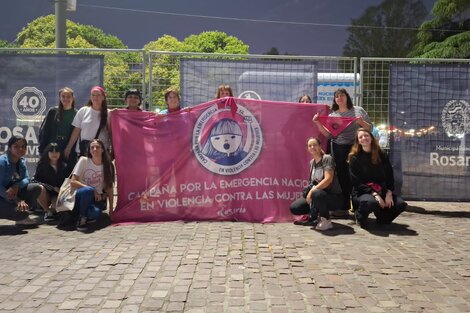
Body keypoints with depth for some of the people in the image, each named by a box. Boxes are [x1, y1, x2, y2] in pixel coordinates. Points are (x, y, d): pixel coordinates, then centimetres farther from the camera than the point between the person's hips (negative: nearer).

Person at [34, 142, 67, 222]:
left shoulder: (63, 166, 1)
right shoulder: (41, 165, -5)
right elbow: (37, 181, -10)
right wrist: (53, 188, -18)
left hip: (57, 194, 1)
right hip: (46, 192, 0)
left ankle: (51, 208, 12)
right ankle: (47, 211, -10)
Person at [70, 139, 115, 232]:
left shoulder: (108, 166, 0)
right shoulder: (84, 161, -7)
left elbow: (109, 188, 2)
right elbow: (73, 182, -13)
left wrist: (111, 209, -2)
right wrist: (93, 190, -21)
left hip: (97, 199, 1)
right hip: (80, 196, -1)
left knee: (95, 213, -34)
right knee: (88, 191, -38)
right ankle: (82, 217, -13)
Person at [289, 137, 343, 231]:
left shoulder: (327, 158, -11)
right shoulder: (311, 162, 11)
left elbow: (328, 179, -22)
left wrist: (312, 191, -24)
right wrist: (309, 193, -3)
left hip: (334, 197, -7)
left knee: (316, 194, -40)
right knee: (294, 208, -6)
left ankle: (326, 221, -18)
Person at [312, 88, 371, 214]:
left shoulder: (358, 110, 10)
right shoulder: (332, 115, 13)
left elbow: (370, 128, 10)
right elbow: (328, 134, 6)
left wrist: (361, 122, -10)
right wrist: (318, 123, -4)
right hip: (339, 149, 2)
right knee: (342, 178, 3)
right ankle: (344, 207, 10)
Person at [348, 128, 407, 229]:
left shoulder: (382, 155, 7)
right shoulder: (354, 158, -4)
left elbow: (389, 175, 6)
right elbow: (356, 182, -9)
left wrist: (389, 193, -12)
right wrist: (374, 194, -20)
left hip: (381, 191, 4)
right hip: (362, 192, -4)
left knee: (401, 204, -20)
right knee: (371, 202, -38)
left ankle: (382, 218, 11)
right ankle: (360, 216, -2)